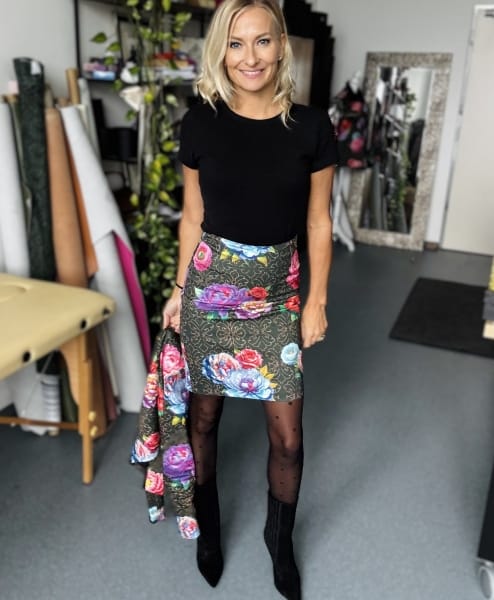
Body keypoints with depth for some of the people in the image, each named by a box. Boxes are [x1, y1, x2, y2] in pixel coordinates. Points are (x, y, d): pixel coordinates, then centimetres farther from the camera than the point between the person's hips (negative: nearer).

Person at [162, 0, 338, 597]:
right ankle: (208, 525, 42)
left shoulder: (310, 126, -5)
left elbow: (318, 221, 1)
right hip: (211, 284, 1)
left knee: (287, 436, 5)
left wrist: (316, 300, 1)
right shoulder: (200, 123, -4)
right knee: (204, 415, 14)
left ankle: (280, 538, 36)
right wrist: (181, 288, 7)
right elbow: (192, 217, 5)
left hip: (277, 291, 0)